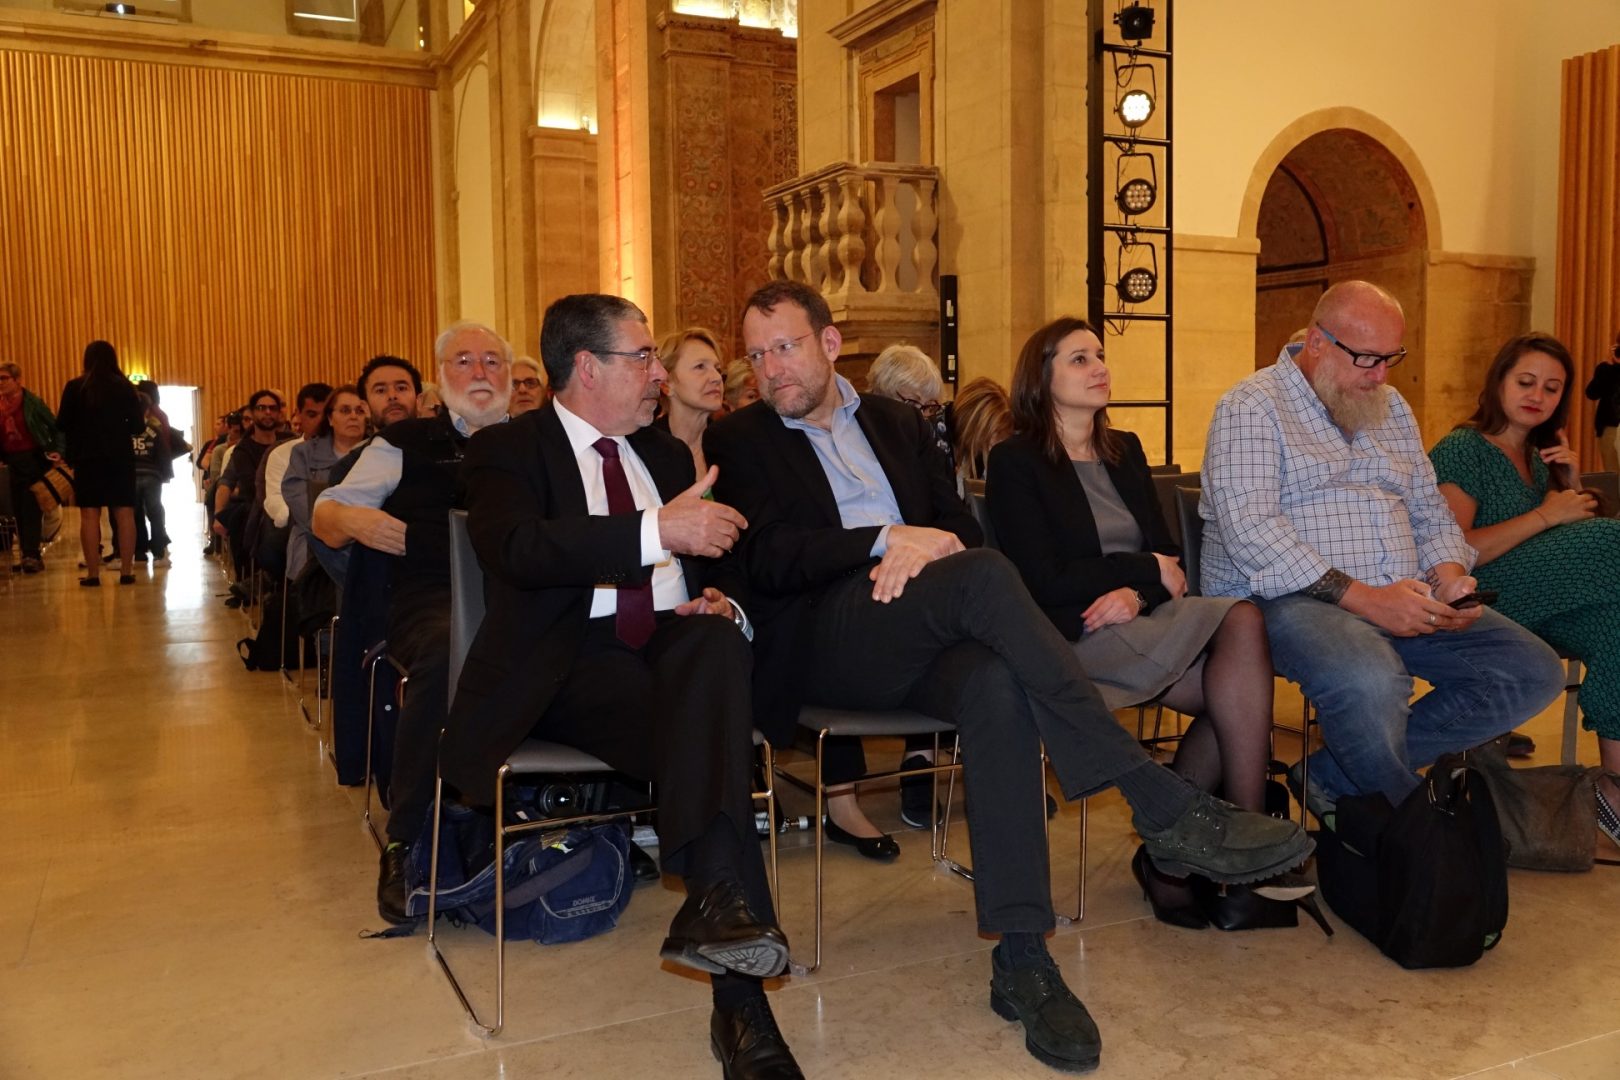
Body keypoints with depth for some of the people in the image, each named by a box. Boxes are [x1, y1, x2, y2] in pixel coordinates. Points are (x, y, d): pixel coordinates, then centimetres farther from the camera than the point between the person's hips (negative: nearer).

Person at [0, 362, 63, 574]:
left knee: (30, 509, -7)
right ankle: (30, 555, 15)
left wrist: (57, 451, -12)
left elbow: (55, 427, -2)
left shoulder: (32, 402, -7)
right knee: (18, 510, 7)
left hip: (34, 459, -5)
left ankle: (31, 555, -6)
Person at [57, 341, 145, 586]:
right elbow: (137, 426, -1)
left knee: (89, 515, 2)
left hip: (87, 458, -1)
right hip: (121, 458, 1)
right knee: (124, 513, 3)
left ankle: (93, 573, 1)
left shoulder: (75, 387, -3)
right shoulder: (125, 387, -1)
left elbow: (62, 425, -2)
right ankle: (126, 571, 2)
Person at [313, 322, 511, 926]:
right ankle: (405, 844, -21)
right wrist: (353, 520, -1)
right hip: (433, 599, -1)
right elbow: (323, 515, 22)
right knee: (447, 649, -38)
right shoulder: (407, 444, 23)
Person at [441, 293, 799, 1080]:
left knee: (717, 643, -33)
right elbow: (515, 548, -18)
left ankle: (714, 903, -43)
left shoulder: (667, 452, 24)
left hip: (675, 644, 4)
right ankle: (738, 994, -35)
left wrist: (724, 602, -2)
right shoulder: (506, 450, 4)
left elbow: (715, 556, 24)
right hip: (573, 661, -4)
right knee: (704, 729, -33)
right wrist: (657, 530, -26)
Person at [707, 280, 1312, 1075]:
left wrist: (921, 553, -8)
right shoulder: (739, 441, 11)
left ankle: (1021, 959, -30)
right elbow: (769, 561, -4)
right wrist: (888, 540, -13)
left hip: (921, 640, 4)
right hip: (821, 643, -3)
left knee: (998, 688, -33)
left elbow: (960, 526, 15)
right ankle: (1163, 807, -31)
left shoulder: (897, 422, 23)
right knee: (982, 575, -32)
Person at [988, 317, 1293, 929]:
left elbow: (1169, 555, 13)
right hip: (1071, 636, -6)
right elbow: (1046, 582, -9)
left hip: (1140, 621, 6)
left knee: (1234, 692, -25)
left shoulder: (1125, 451, 21)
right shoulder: (1016, 462, 1)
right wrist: (1147, 571, -4)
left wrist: (1135, 593, -10)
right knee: (1241, 623, -24)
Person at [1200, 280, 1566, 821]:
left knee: (1535, 672, -8)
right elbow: (1249, 529, -17)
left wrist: (1448, 574, 1)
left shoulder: (1392, 409, 22)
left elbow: (1430, 510, 25)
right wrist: (1360, 596, -22)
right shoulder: (1253, 407, -4)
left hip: (1403, 601, 8)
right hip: (1291, 597, -8)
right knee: (1369, 683, -38)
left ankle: (1333, 777, -8)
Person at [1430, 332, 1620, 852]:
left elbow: (1571, 547, 25)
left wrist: (1572, 485, 10)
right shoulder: (1462, 449, -2)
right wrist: (1546, 516, -12)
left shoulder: (1538, 457, 22)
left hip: (1534, 607, 7)